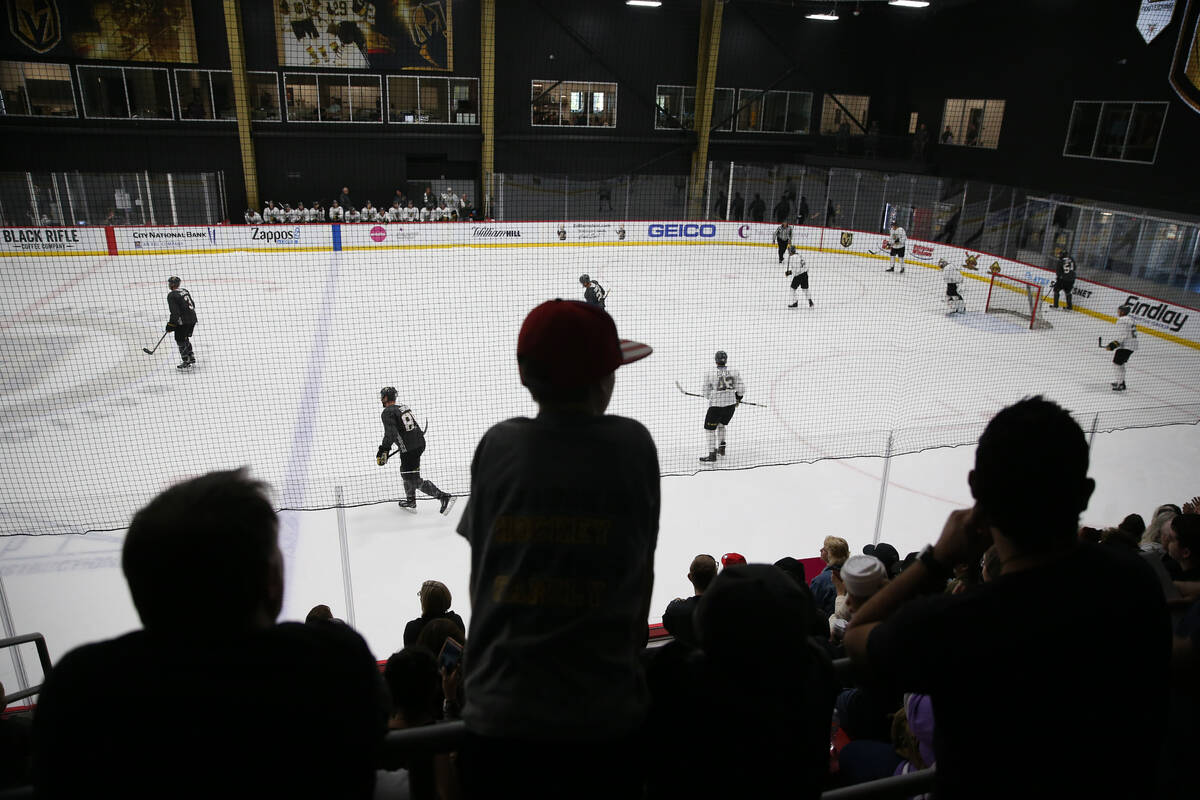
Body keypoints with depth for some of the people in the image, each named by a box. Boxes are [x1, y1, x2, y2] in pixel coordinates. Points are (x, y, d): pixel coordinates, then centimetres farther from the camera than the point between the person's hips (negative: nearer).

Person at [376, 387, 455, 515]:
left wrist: (383, 450, -23)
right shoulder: (403, 407, 14)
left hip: (409, 449, -9)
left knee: (414, 479, -4)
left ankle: (443, 497, -14)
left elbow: (391, 433, -23)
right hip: (420, 442, 9)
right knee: (406, 472, 26)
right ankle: (411, 502, 39)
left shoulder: (387, 412, -10)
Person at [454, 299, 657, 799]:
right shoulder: (633, 444, -7)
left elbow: (482, 571, 3)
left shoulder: (497, 445, -5)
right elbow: (642, 571, 1)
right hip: (605, 715, 0)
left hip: (500, 715, 1)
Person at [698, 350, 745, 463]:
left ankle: (712, 455, 2)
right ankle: (721, 450, 28)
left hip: (716, 406, -4)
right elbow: (741, 389, 2)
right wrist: (737, 399, 20)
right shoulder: (734, 372, -1)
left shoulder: (710, 373, -9)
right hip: (731, 405, 4)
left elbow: (705, 391, -1)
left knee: (709, 429, 7)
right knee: (721, 425, 26)